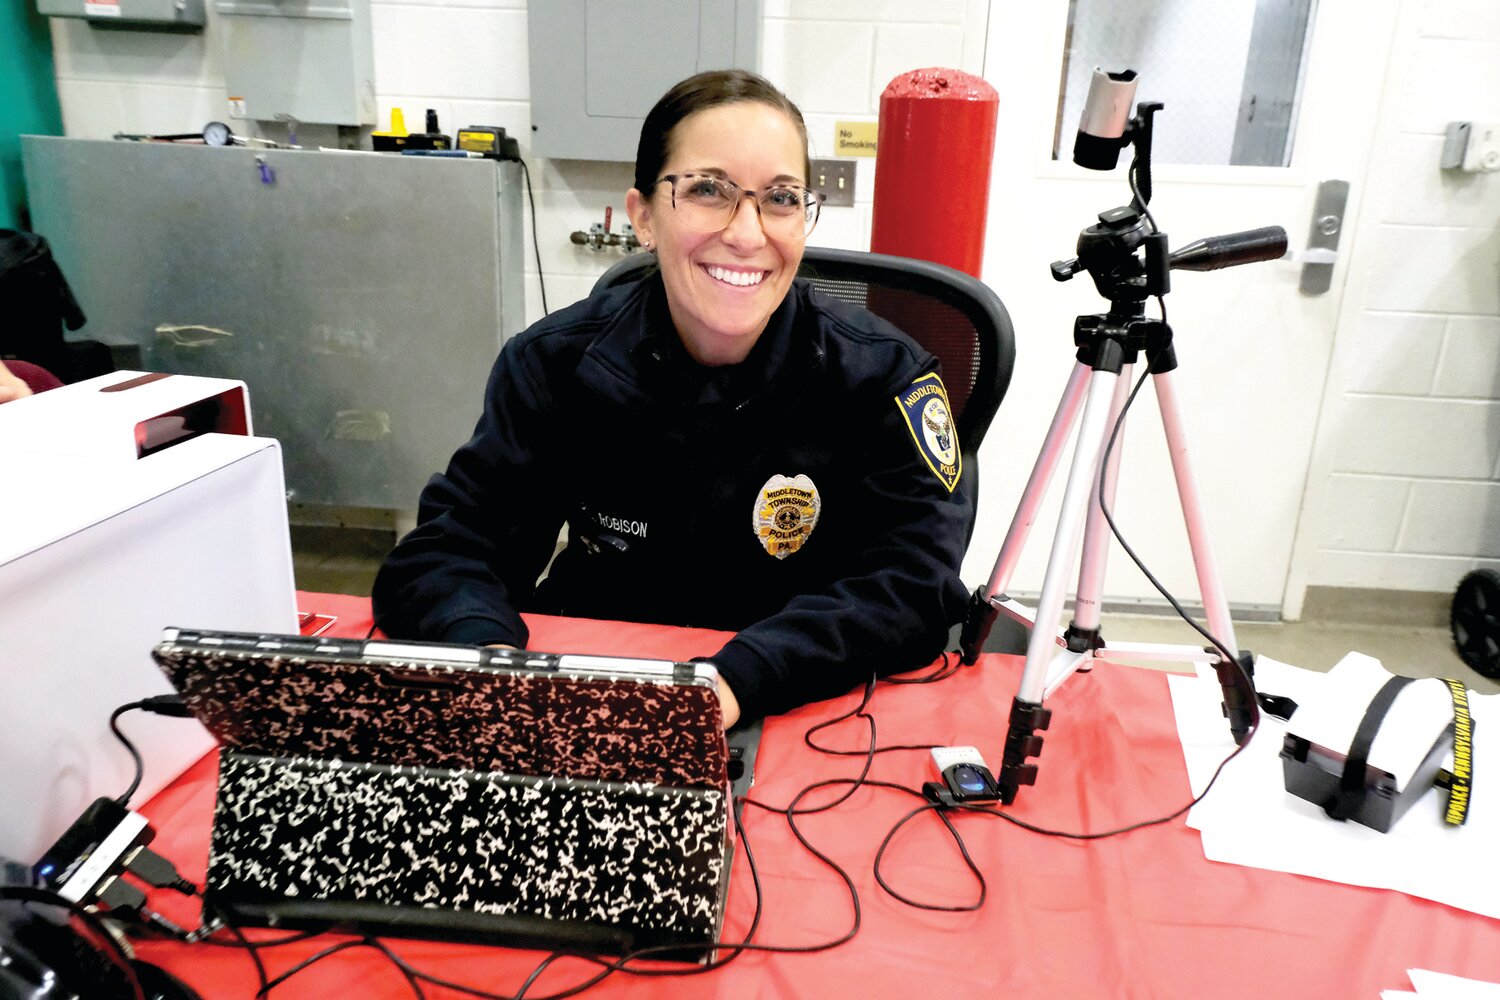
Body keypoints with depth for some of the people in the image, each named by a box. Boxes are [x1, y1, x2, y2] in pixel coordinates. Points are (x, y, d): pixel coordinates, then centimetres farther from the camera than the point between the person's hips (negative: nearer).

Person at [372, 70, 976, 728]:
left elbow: (916, 580, -18)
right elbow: (439, 553, -7)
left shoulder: (881, 377, -9)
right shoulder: (553, 367, -5)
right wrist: (488, 652, -31)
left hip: (800, 719, 1)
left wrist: (737, 679, -34)